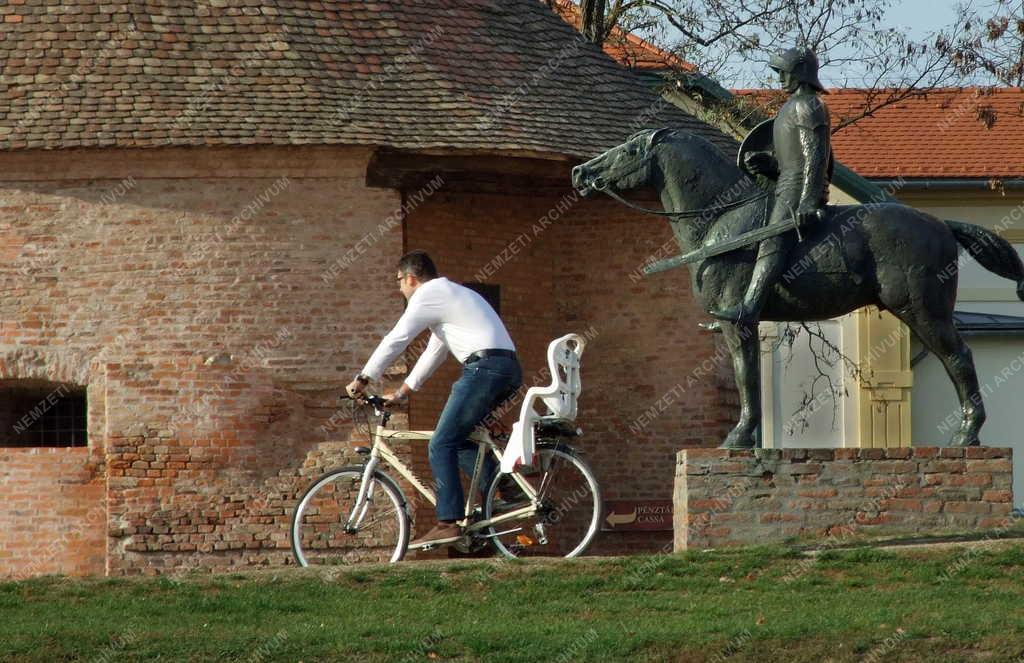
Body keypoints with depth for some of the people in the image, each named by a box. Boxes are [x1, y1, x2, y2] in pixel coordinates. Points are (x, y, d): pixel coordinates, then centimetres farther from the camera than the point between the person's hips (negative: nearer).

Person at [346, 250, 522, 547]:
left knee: (441, 445, -7)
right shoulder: (451, 294, 30)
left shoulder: (428, 296, -1)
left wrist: (361, 380, 3)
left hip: (484, 367, -10)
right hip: (509, 369, 10)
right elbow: (434, 352, 32)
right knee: (460, 440, 18)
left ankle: (448, 522, -12)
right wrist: (402, 392, 32)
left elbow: (395, 341, -4)